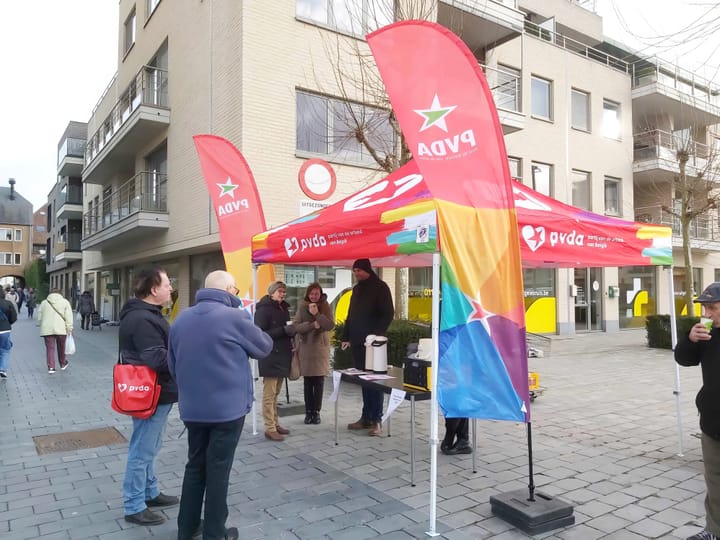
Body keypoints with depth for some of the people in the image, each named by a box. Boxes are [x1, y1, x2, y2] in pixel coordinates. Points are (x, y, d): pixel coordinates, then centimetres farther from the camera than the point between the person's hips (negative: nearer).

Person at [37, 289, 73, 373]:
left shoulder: (44, 303, 13)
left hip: (47, 330, 1)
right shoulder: (65, 302, 5)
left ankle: (51, 367, -2)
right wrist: (69, 328, -3)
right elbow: (68, 317, -3)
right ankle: (63, 364, 29)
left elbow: (39, 317, 12)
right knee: (61, 347, 13)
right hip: (60, 329, -1)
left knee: (50, 348, 4)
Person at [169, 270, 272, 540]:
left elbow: (173, 366, 11)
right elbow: (265, 346, -2)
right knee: (218, 470, 7)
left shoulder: (180, 320, 4)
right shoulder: (234, 317, -16)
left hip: (192, 409, 6)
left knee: (195, 466, 19)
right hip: (227, 408, -6)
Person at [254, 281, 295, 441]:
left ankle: (275, 424, 24)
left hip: (282, 355, 8)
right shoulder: (263, 309, -10)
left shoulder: (283, 308, 14)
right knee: (269, 394, -4)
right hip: (270, 357, -8)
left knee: (275, 393, 15)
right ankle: (270, 429, 1)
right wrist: (283, 330, -23)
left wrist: (291, 331, 2)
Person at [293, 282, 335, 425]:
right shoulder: (302, 307, 1)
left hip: (321, 348, 0)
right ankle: (308, 411, 15)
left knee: (319, 382, 2)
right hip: (305, 348, 0)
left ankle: (316, 411, 12)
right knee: (307, 382, 6)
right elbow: (296, 326, -8)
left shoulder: (325, 307, 1)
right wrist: (313, 325, -19)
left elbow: (331, 325, -12)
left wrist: (317, 314, -20)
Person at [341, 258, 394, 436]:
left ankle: (377, 420, 0)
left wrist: (377, 334, -16)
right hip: (357, 341, 7)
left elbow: (388, 314, -8)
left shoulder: (380, 287, -4)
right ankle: (366, 417, 16)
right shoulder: (357, 288, 16)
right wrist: (346, 337, 13)